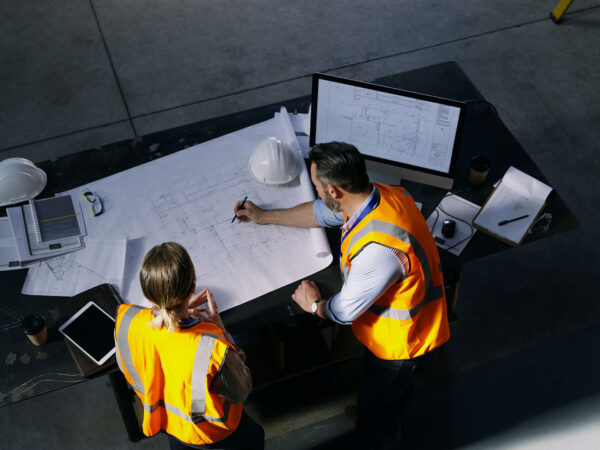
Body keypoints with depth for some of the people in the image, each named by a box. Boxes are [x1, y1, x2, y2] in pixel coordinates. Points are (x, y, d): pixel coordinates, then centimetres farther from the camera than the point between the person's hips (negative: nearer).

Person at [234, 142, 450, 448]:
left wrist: (315, 305, -3)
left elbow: (345, 311, -26)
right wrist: (264, 216, 17)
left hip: (401, 340, -8)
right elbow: (322, 212, 6)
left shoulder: (378, 248, -42)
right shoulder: (378, 194, -13)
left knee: (374, 407, 22)